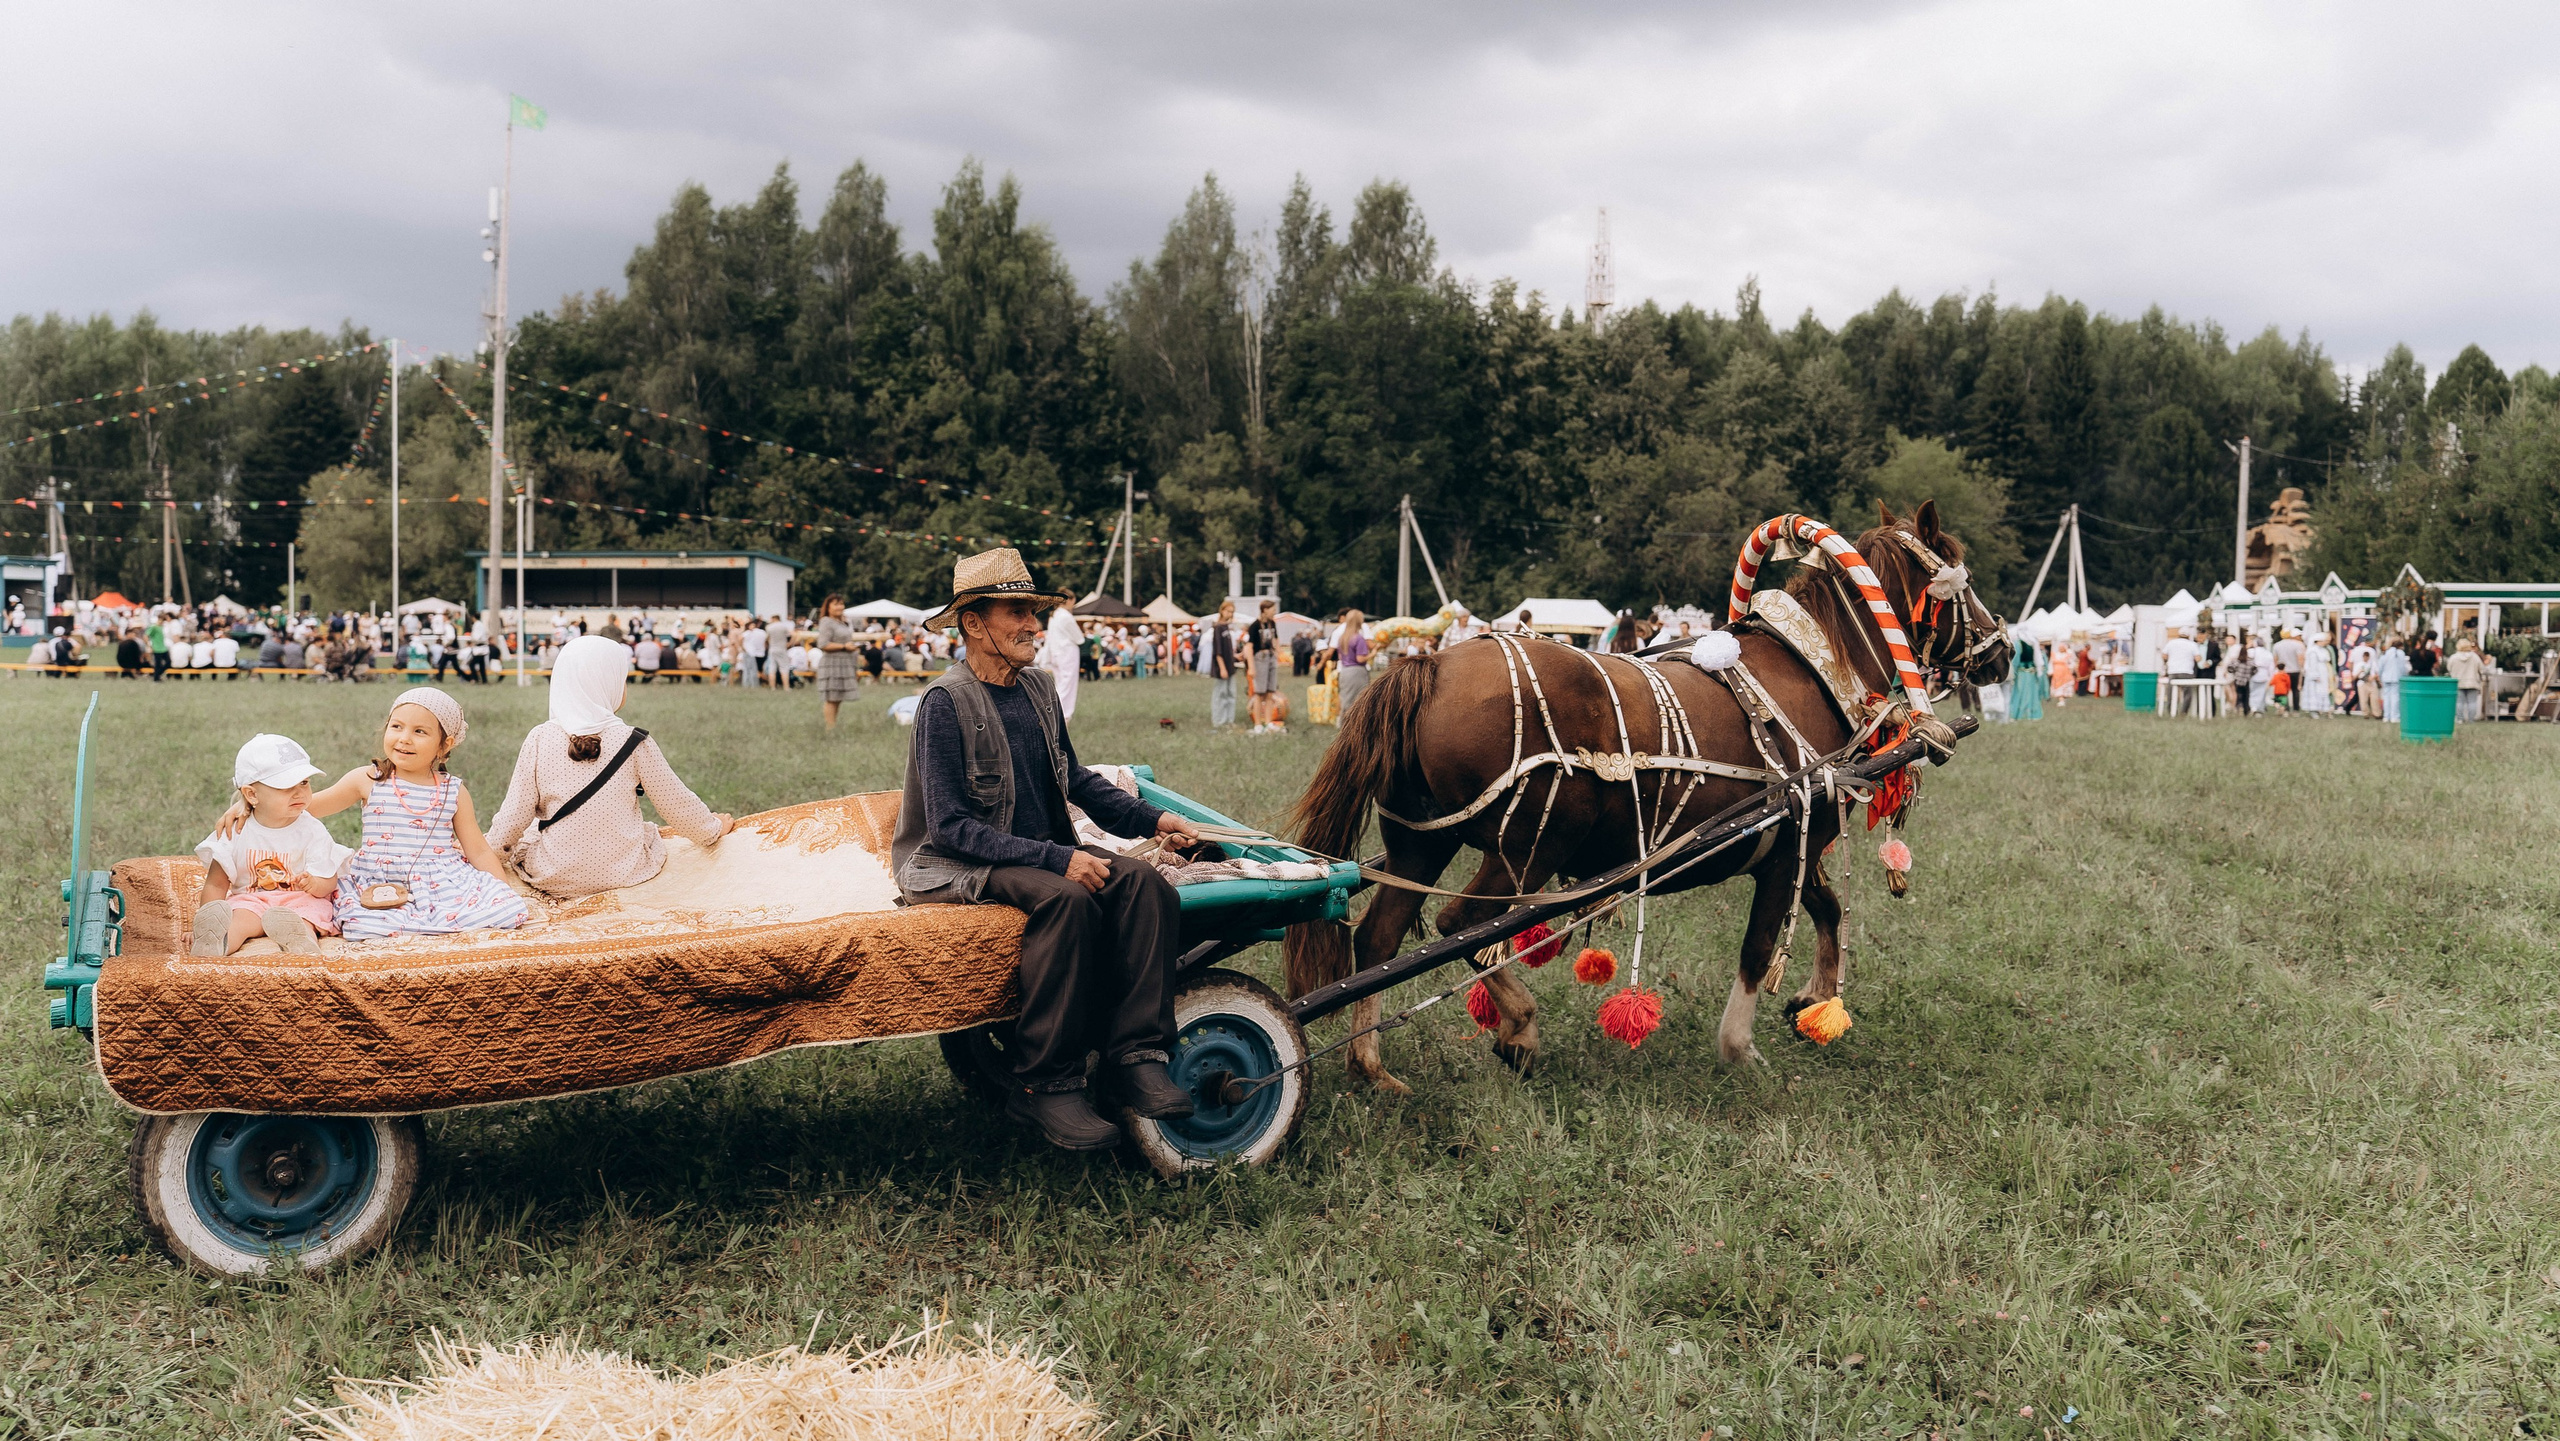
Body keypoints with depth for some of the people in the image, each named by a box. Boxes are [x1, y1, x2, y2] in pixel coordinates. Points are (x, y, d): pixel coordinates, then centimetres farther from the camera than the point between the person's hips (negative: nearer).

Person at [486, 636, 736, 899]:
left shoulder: (540, 740, -11)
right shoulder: (634, 743, -12)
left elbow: (514, 816, -7)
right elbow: (677, 805, -2)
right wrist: (713, 827, 17)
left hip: (552, 877, 1)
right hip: (624, 874, 0)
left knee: (525, 835, 32)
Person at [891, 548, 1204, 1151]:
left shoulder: (1038, 687, 9)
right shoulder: (946, 704, -13)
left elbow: (1074, 778, 20)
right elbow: (952, 826, -18)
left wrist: (1152, 820, 6)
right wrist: (1057, 859, -26)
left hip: (1046, 854, 7)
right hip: (962, 868, -7)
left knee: (1145, 882, -19)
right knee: (1067, 899, -34)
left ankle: (1134, 1056, -22)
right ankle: (1043, 1085, -27)